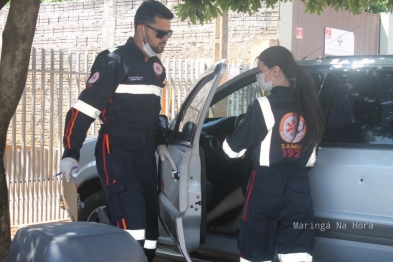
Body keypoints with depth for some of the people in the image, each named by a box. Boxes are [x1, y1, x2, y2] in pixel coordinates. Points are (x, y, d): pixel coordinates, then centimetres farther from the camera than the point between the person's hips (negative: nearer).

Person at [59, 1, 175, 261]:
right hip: (117, 155, -8)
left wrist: (160, 143, 18)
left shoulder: (157, 67, 14)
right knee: (131, 229, -19)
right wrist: (71, 152, -18)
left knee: (149, 231, 8)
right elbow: (83, 108, -12)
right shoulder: (114, 62, -9)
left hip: (146, 156, 8)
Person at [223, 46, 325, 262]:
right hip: (299, 188, 5)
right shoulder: (308, 107, 5)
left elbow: (234, 149, -5)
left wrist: (222, 142, 15)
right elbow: (311, 158, 13)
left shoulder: (262, 107, -12)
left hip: (266, 187, -4)